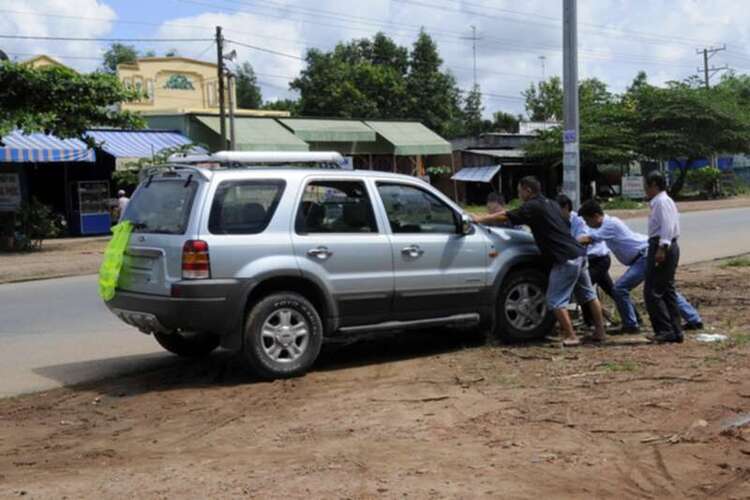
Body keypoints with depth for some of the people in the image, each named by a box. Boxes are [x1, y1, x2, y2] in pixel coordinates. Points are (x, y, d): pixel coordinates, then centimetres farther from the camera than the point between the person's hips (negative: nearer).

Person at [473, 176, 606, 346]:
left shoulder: (533, 207, -7)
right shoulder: (551, 204, 18)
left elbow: (504, 216, -8)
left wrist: (479, 219, 0)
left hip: (565, 259, -9)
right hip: (579, 254, 9)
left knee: (556, 300, -3)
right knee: (588, 295, 16)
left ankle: (571, 336, -5)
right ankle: (599, 331, 22)